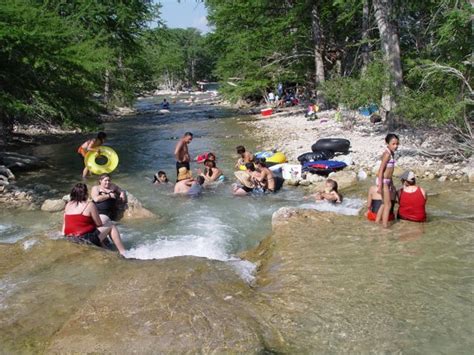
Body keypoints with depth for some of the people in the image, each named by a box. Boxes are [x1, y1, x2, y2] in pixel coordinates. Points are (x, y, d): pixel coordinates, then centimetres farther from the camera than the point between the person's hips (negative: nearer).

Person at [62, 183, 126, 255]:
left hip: (70, 238, 7)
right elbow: (99, 225, -6)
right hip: (85, 238, -7)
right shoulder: (89, 205, -12)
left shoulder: (68, 205, 6)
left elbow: (64, 223, 13)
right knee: (112, 227, 8)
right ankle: (122, 252, 6)